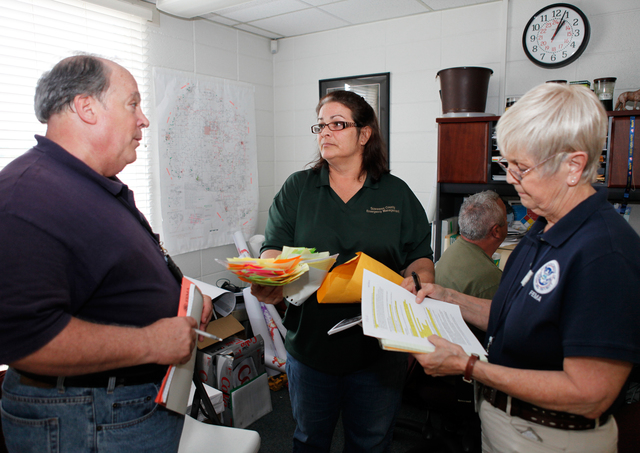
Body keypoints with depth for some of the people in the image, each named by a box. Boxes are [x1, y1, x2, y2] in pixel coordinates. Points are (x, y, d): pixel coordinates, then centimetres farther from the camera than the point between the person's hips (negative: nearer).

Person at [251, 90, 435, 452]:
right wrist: (269, 282, -24)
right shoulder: (297, 189, 3)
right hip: (311, 344, 1)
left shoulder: (398, 194, 3)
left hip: (378, 348, 0)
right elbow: (274, 249, -3)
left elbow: (422, 258, 4)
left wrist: (414, 280, -18)